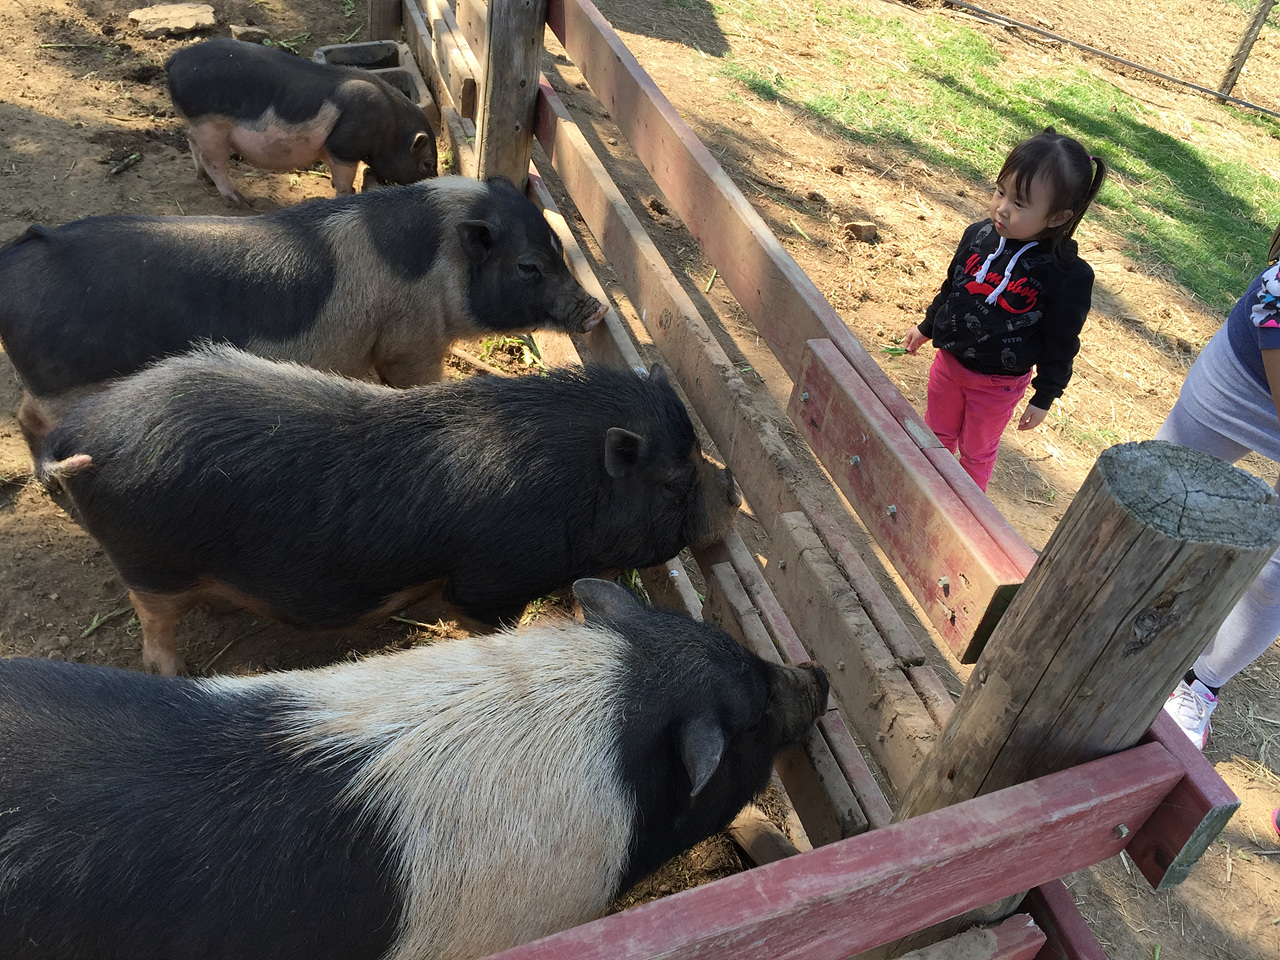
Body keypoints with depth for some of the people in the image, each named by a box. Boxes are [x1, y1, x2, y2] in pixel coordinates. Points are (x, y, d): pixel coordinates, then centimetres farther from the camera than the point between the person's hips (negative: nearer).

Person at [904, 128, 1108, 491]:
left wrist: (1044, 397, -8)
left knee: (976, 451, 16)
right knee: (937, 434, 23)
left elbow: (1061, 343, -13)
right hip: (949, 359, 4)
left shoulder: (1068, 275, -23)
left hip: (998, 383, -4)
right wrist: (927, 326, 18)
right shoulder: (979, 235, -11)